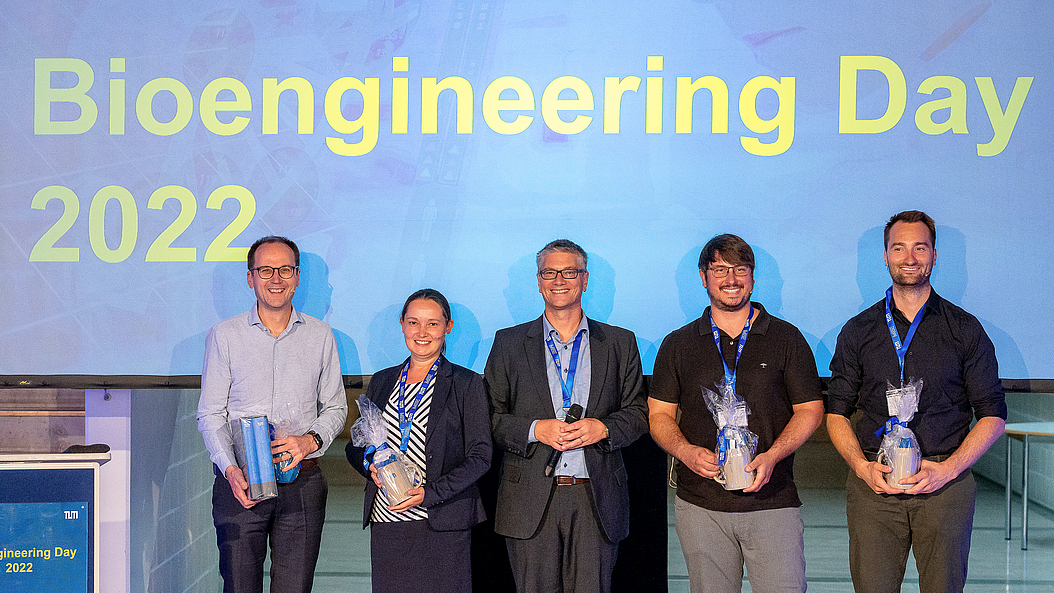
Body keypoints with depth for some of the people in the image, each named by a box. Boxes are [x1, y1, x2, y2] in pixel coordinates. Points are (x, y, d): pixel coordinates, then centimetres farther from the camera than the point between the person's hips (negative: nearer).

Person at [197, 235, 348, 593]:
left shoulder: (320, 336, 8)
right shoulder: (224, 336, 4)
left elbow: (335, 407, 13)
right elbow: (210, 414, 3)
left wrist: (311, 440, -8)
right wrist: (230, 469, -12)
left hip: (302, 483, 1)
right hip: (240, 483, -1)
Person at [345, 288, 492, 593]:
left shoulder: (467, 384, 1)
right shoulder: (382, 382, 14)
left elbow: (480, 456, -4)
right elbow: (355, 447, 19)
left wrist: (430, 493, -15)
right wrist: (371, 465, -4)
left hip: (442, 524, -3)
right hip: (385, 522, 3)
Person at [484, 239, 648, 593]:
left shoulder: (620, 343, 10)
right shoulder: (509, 344, 8)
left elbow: (638, 413, 9)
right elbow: (490, 417, 5)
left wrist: (602, 428, -10)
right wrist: (534, 429, -12)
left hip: (597, 499, 1)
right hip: (531, 501, 0)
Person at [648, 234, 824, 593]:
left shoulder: (786, 338, 6)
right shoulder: (678, 344, 10)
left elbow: (809, 410, 5)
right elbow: (659, 414, 10)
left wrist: (772, 456, -12)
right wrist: (685, 451, -11)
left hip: (772, 501, -1)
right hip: (700, 505, 1)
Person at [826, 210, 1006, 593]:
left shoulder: (965, 329, 6)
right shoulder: (857, 332, 9)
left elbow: (992, 416, 5)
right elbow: (837, 413, 10)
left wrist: (947, 469, -8)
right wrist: (862, 467, -6)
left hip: (945, 483, 0)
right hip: (873, 487, 1)